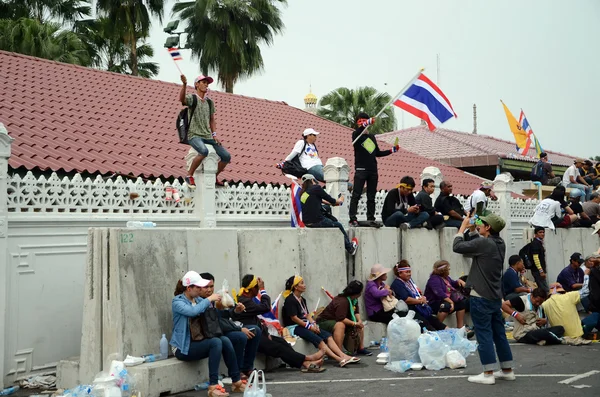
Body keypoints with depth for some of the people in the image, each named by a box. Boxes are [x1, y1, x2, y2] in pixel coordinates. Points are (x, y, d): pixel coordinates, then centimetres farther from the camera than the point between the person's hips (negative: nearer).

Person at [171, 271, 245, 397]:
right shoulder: (177, 301, -10)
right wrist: (209, 299, -23)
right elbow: (193, 311, -31)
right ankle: (213, 386, -31)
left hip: (198, 341, 6)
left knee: (225, 340, -20)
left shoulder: (199, 299, 10)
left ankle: (236, 382, -15)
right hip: (183, 347, -6)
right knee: (215, 342, -30)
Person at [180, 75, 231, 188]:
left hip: (208, 136, 7)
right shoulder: (192, 98, -2)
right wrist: (184, 84, -43)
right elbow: (182, 99, -26)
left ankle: (214, 177, 19)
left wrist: (214, 135, 8)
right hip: (194, 135, -7)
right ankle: (189, 176, -20)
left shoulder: (209, 102, 17)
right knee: (204, 151, -37)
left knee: (226, 156, -3)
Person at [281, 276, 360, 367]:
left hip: (305, 325, 9)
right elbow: (294, 318, -15)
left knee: (328, 336, -12)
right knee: (317, 339, -28)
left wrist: (313, 324, -3)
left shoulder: (302, 299, 19)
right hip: (294, 328, -9)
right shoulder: (290, 300, -9)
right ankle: (340, 360, -37)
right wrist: (309, 326, -13)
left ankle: (344, 356, -26)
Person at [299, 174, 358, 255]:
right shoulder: (316, 188, -8)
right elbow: (329, 199, -1)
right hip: (317, 221, -7)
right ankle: (350, 248, 33)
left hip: (306, 223, 7)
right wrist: (339, 201, 21)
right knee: (338, 225, 18)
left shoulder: (302, 193, 13)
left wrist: (331, 203, 34)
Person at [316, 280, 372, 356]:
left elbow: (356, 312, 10)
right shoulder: (342, 301, -30)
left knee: (360, 324, 11)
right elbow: (341, 318, -36)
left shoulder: (354, 300, 2)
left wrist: (359, 321, -11)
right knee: (340, 325, -42)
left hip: (340, 320, 11)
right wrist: (355, 323, -30)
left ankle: (361, 348, 14)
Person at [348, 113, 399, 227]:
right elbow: (358, 131, -24)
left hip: (373, 170, 6)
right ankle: (353, 219, -12)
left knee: (371, 196, 6)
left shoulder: (372, 137, 19)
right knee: (356, 195, -9)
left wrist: (392, 150, 17)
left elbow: (378, 153, 24)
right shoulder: (356, 135, 3)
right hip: (361, 169, -6)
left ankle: (371, 219, 10)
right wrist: (367, 123, -40)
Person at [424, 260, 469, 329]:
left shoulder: (446, 277, 13)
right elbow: (440, 293, -31)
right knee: (446, 305, -37)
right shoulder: (434, 279, -18)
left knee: (462, 302, 0)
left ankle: (460, 327, 1)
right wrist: (450, 302, -38)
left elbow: (453, 284, 32)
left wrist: (459, 281, 8)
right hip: (433, 304, -10)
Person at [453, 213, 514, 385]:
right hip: (495, 296, 8)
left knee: (484, 334, -3)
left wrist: (463, 227, -1)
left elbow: (457, 247, -12)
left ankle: (488, 374, 0)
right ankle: (507, 370, 21)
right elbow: (475, 244, 22)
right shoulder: (499, 244, 7)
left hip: (481, 296, -8)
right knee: (499, 333, 13)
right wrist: (471, 230, 16)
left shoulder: (484, 243, -18)